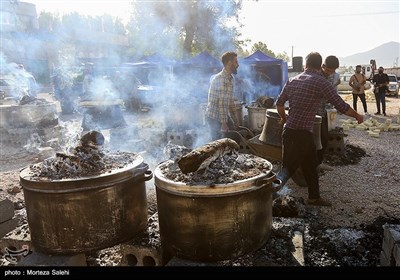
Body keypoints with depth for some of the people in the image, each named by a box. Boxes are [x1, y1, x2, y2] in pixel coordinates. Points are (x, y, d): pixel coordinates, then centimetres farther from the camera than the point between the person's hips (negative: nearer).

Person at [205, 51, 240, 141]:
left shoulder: (230, 79, 12)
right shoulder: (219, 79, -18)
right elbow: (221, 104, -23)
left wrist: (235, 121, 15)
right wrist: (223, 123, -24)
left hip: (223, 116, 9)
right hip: (214, 118, -9)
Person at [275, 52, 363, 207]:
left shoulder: (293, 81, 8)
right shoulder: (321, 82, -10)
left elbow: (279, 103, 14)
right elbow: (341, 106, -9)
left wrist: (284, 118, 32)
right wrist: (357, 116, 9)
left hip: (289, 131, 7)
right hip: (302, 134, -7)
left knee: (311, 165, 20)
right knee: (288, 168, 1)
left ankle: (314, 197, 32)